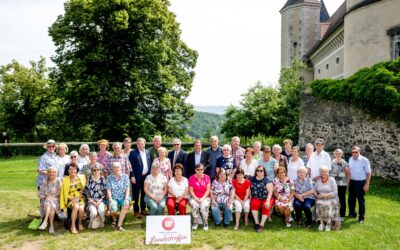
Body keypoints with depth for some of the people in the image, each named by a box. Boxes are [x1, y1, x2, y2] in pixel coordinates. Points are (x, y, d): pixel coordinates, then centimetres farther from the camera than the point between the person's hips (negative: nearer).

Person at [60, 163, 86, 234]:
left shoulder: (82, 177, 5)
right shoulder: (65, 180, 2)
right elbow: (66, 194, 3)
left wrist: (78, 198, -6)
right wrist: (72, 199, -13)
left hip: (80, 198, 1)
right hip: (70, 199, -1)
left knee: (81, 208, -30)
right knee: (76, 206, -33)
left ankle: (80, 223, 0)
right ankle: (73, 226, -20)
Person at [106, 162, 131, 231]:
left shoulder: (125, 177, 4)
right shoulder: (109, 178, 3)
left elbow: (127, 189, 0)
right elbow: (108, 190, -2)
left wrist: (126, 198, -15)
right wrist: (110, 200, -17)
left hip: (123, 197, 1)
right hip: (113, 197, -1)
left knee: (126, 204, -33)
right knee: (113, 209, -30)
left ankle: (119, 225, -25)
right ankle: (114, 219, 10)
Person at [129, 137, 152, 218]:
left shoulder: (148, 152, 11)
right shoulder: (133, 153, -4)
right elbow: (131, 166, -8)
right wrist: (132, 176, -13)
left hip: (146, 176, 5)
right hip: (137, 177, -5)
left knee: (144, 194, 13)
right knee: (136, 194, 2)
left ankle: (143, 210, 26)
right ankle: (136, 211, 11)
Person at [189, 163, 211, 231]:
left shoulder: (207, 177, 4)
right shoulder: (191, 178, 4)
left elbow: (208, 190, -1)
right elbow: (191, 191, -1)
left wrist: (202, 199, -14)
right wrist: (196, 199, -15)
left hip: (205, 197, 0)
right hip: (194, 197, 0)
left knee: (204, 205, -31)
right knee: (194, 205, -32)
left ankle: (206, 223, -15)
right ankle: (195, 223, -15)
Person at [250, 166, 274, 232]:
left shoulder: (267, 180, -3)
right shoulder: (252, 179, 9)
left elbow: (270, 191, -13)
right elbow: (249, 189, 7)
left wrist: (268, 201, -26)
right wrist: (250, 198, -7)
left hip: (266, 198, -2)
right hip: (256, 198, 2)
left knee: (266, 207, -32)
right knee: (253, 204, -30)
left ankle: (261, 224, -33)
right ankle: (256, 223, -26)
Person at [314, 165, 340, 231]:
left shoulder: (332, 180, 1)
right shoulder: (318, 180, 12)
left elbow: (335, 192, -6)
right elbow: (314, 190, 14)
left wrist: (326, 195, -15)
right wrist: (316, 195, -8)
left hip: (331, 199, -2)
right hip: (320, 199, 2)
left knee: (328, 204, -34)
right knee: (319, 204, -30)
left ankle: (329, 223, -22)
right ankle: (321, 222, -24)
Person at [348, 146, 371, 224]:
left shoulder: (364, 160, -14)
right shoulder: (350, 159, 4)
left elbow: (368, 173, -12)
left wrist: (367, 184, -14)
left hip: (360, 182, -6)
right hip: (352, 182, 6)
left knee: (361, 200, 3)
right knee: (351, 199, 16)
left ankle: (361, 217, 13)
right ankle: (352, 214, 34)